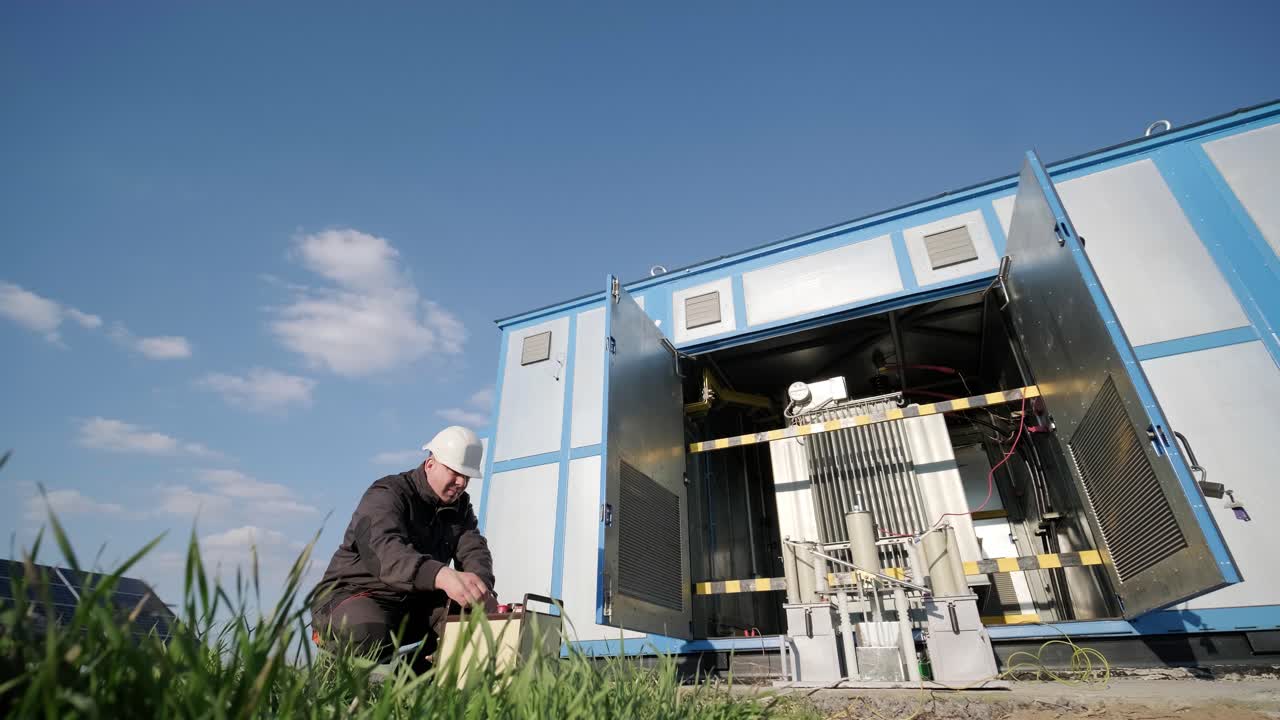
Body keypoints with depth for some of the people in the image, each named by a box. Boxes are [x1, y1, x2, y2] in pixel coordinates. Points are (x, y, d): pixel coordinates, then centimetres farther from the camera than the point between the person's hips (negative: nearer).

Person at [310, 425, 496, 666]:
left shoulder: (460, 506, 4)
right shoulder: (386, 495, -19)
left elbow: (474, 550, -10)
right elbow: (385, 551, -40)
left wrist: (481, 590, -36)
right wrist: (443, 576, -59)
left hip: (414, 602, 6)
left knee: (480, 612, -16)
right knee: (366, 635, -38)